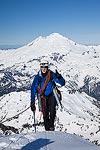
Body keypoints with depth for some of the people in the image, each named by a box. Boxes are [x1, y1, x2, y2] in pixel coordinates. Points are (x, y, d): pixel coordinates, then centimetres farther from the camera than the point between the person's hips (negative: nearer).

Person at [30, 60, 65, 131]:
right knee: (45, 114, -1)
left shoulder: (52, 74, -12)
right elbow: (33, 90, -4)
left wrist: (59, 77, -36)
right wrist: (32, 102, -7)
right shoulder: (37, 77, -8)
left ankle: (51, 125, -6)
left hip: (52, 95, -1)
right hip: (43, 97, 2)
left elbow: (62, 83, -14)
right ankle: (47, 129, 12)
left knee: (52, 110, -23)